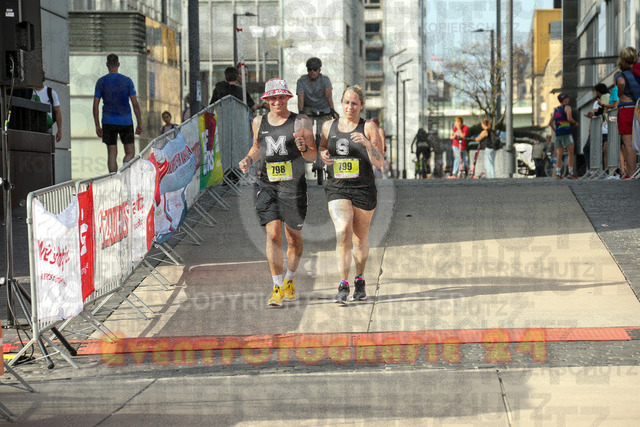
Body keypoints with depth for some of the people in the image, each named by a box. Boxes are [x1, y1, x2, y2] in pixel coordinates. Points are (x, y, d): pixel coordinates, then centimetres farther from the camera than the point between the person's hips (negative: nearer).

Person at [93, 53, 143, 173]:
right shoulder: (127, 80, -1)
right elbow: (135, 104, -3)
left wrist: (97, 126, 5)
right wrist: (139, 123, 3)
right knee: (130, 152, 7)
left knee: (112, 154, 6)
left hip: (108, 122, 1)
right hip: (126, 121, -1)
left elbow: (95, 106, 0)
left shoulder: (101, 82, 2)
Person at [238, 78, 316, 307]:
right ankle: (277, 287, -8)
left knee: (294, 238, 8)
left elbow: (313, 156, 0)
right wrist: (249, 159, 5)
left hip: (294, 186, -1)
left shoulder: (300, 122, -1)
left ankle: (290, 279, 32)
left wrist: (303, 148, -22)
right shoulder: (259, 122, 9)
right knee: (273, 235, -12)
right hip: (268, 186, 1)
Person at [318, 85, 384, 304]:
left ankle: (359, 280, 34)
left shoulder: (369, 127, -2)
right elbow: (322, 149, 23)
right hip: (337, 189, 1)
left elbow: (379, 163, -7)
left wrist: (367, 143, -24)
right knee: (343, 232, -20)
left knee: (360, 239, 11)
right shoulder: (328, 126, 7)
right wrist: (323, 155, -1)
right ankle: (343, 285, -17)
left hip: (363, 190, -1)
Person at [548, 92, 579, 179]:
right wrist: (575, 123, 1)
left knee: (559, 154, 1)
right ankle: (571, 172, -10)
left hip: (558, 134, 6)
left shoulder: (556, 110, 20)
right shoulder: (567, 107, 0)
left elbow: (550, 123, 17)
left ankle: (558, 172, -11)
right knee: (570, 153, -4)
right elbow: (569, 118, -16)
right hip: (566, 133, -6)